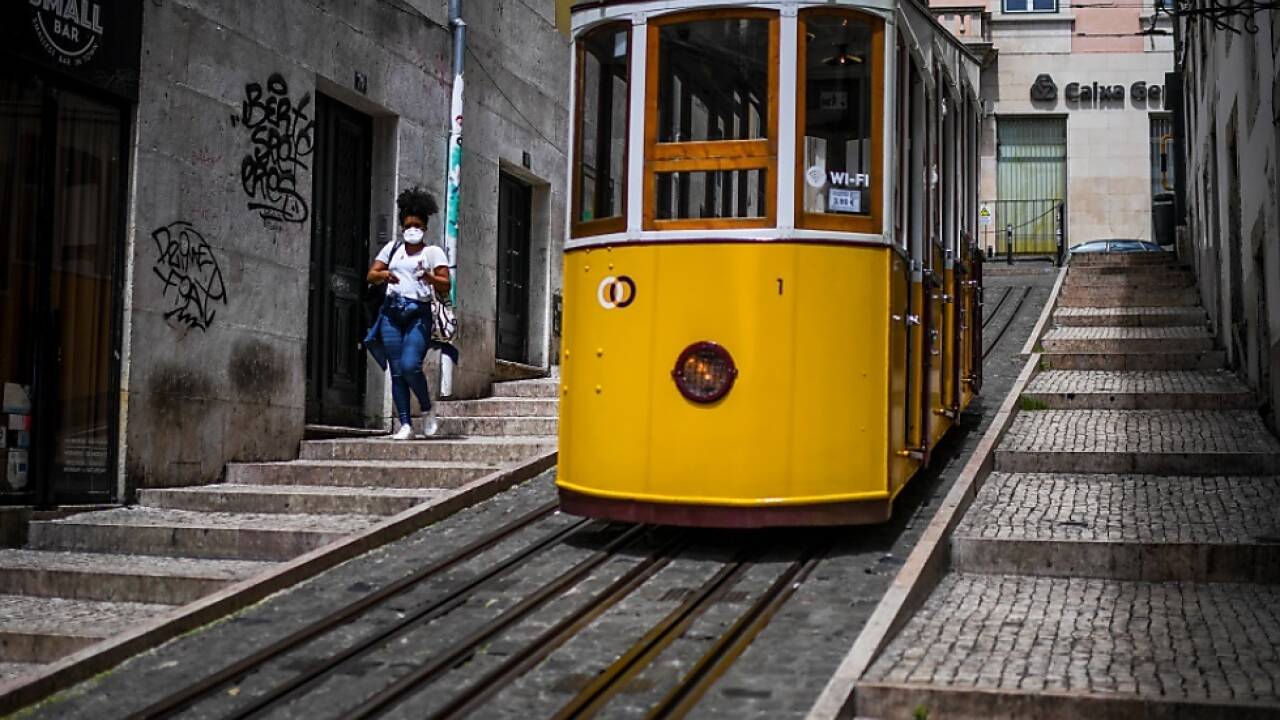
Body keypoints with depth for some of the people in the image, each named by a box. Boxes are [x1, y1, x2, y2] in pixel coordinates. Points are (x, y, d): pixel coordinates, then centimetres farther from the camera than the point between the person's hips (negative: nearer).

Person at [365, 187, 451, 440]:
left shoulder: (433, 252, 4)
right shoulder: (392, 248, 15)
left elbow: (445, 286, -4)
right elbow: (371, 275, 13)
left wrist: (428, 277, -23)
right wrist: (383, 275, -8)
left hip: (418, 314, -4)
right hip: (392, 312, 4)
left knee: (410, 365, -19)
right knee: (396, 371, 0)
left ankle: (427, 410, 5)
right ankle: (405, 424, 4)